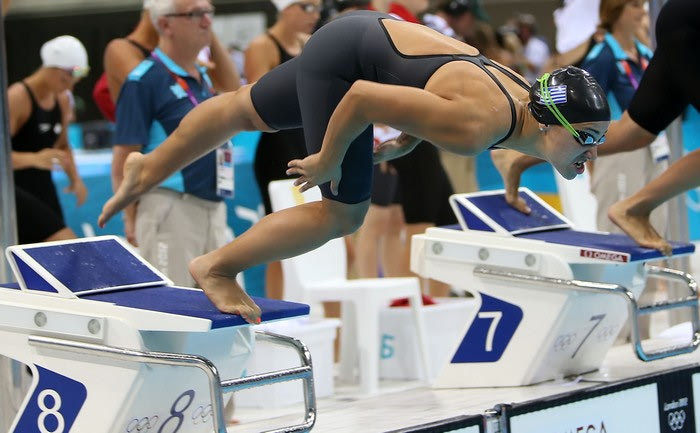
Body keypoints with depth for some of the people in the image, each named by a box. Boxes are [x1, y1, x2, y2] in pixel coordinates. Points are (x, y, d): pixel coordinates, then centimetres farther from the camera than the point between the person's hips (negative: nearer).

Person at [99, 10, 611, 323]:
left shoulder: (529, 96, -10)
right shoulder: (477, 127, -36)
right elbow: (364, 97, -33)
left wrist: (406, 141, 13)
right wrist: (327, 160, -19)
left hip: (379, 35, 9)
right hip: (344, 58, -9)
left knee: (246, 111, 26)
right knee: (343, 213, -7)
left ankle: (146, 171, 48)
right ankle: (217, 268, 10)